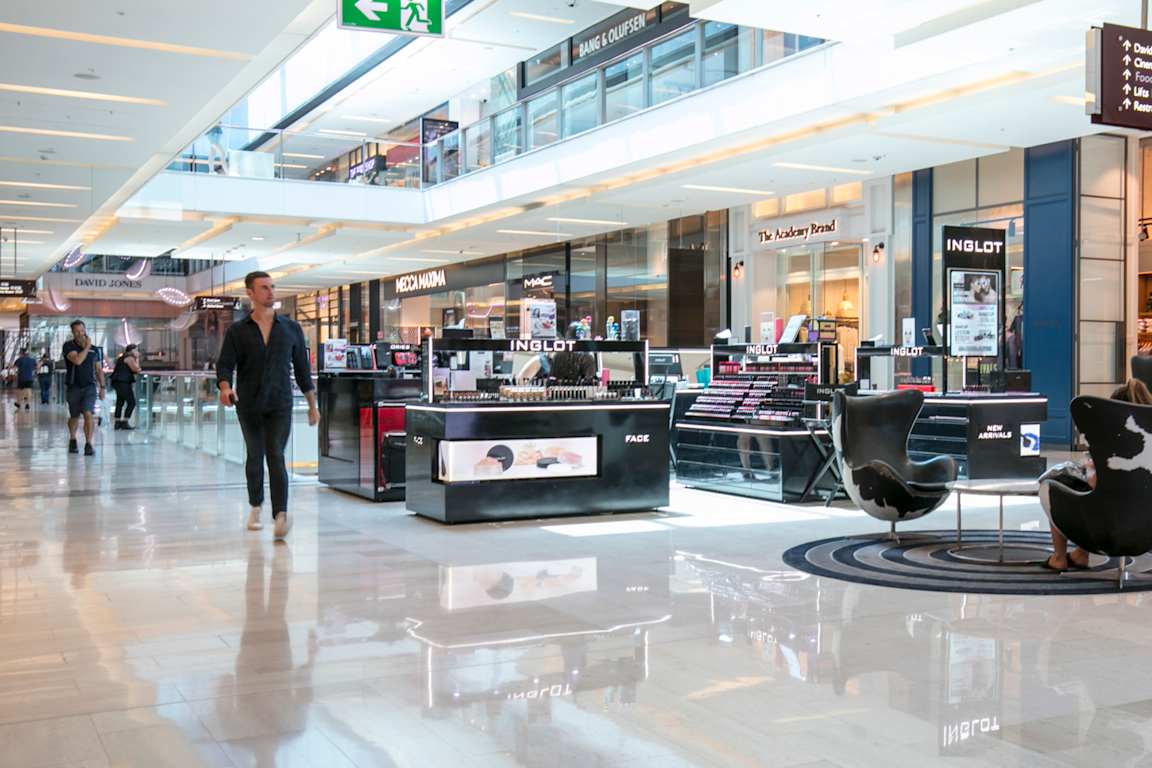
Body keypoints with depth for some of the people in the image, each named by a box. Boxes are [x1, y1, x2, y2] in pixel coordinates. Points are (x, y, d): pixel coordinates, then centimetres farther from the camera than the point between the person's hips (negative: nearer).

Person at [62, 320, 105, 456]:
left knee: (88, 414, -18)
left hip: (90, 386, 1)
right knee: (74, 417, 14)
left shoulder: (94, 349, 7)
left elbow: (99, 369, 14)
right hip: (74, 387, 0)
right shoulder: (69, 346, -4)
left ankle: (89, 445, -18)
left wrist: (102, 387, 10)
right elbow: (77, 360, -23)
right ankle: (72, 440, 39)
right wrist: (87, 347, -14)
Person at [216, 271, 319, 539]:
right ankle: (255, 506, 34)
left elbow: (302, 367, 9)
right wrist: (225, 388, -25)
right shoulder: (237, 331, 2)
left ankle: (281, 515, -22)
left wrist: (313, 404, 11)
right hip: (249, 405, 1)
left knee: (276, 457, -13)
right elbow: (224, 365, -3)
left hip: (280, 405, -1)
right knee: (255, 456, 14)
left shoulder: (291, 328, 5)